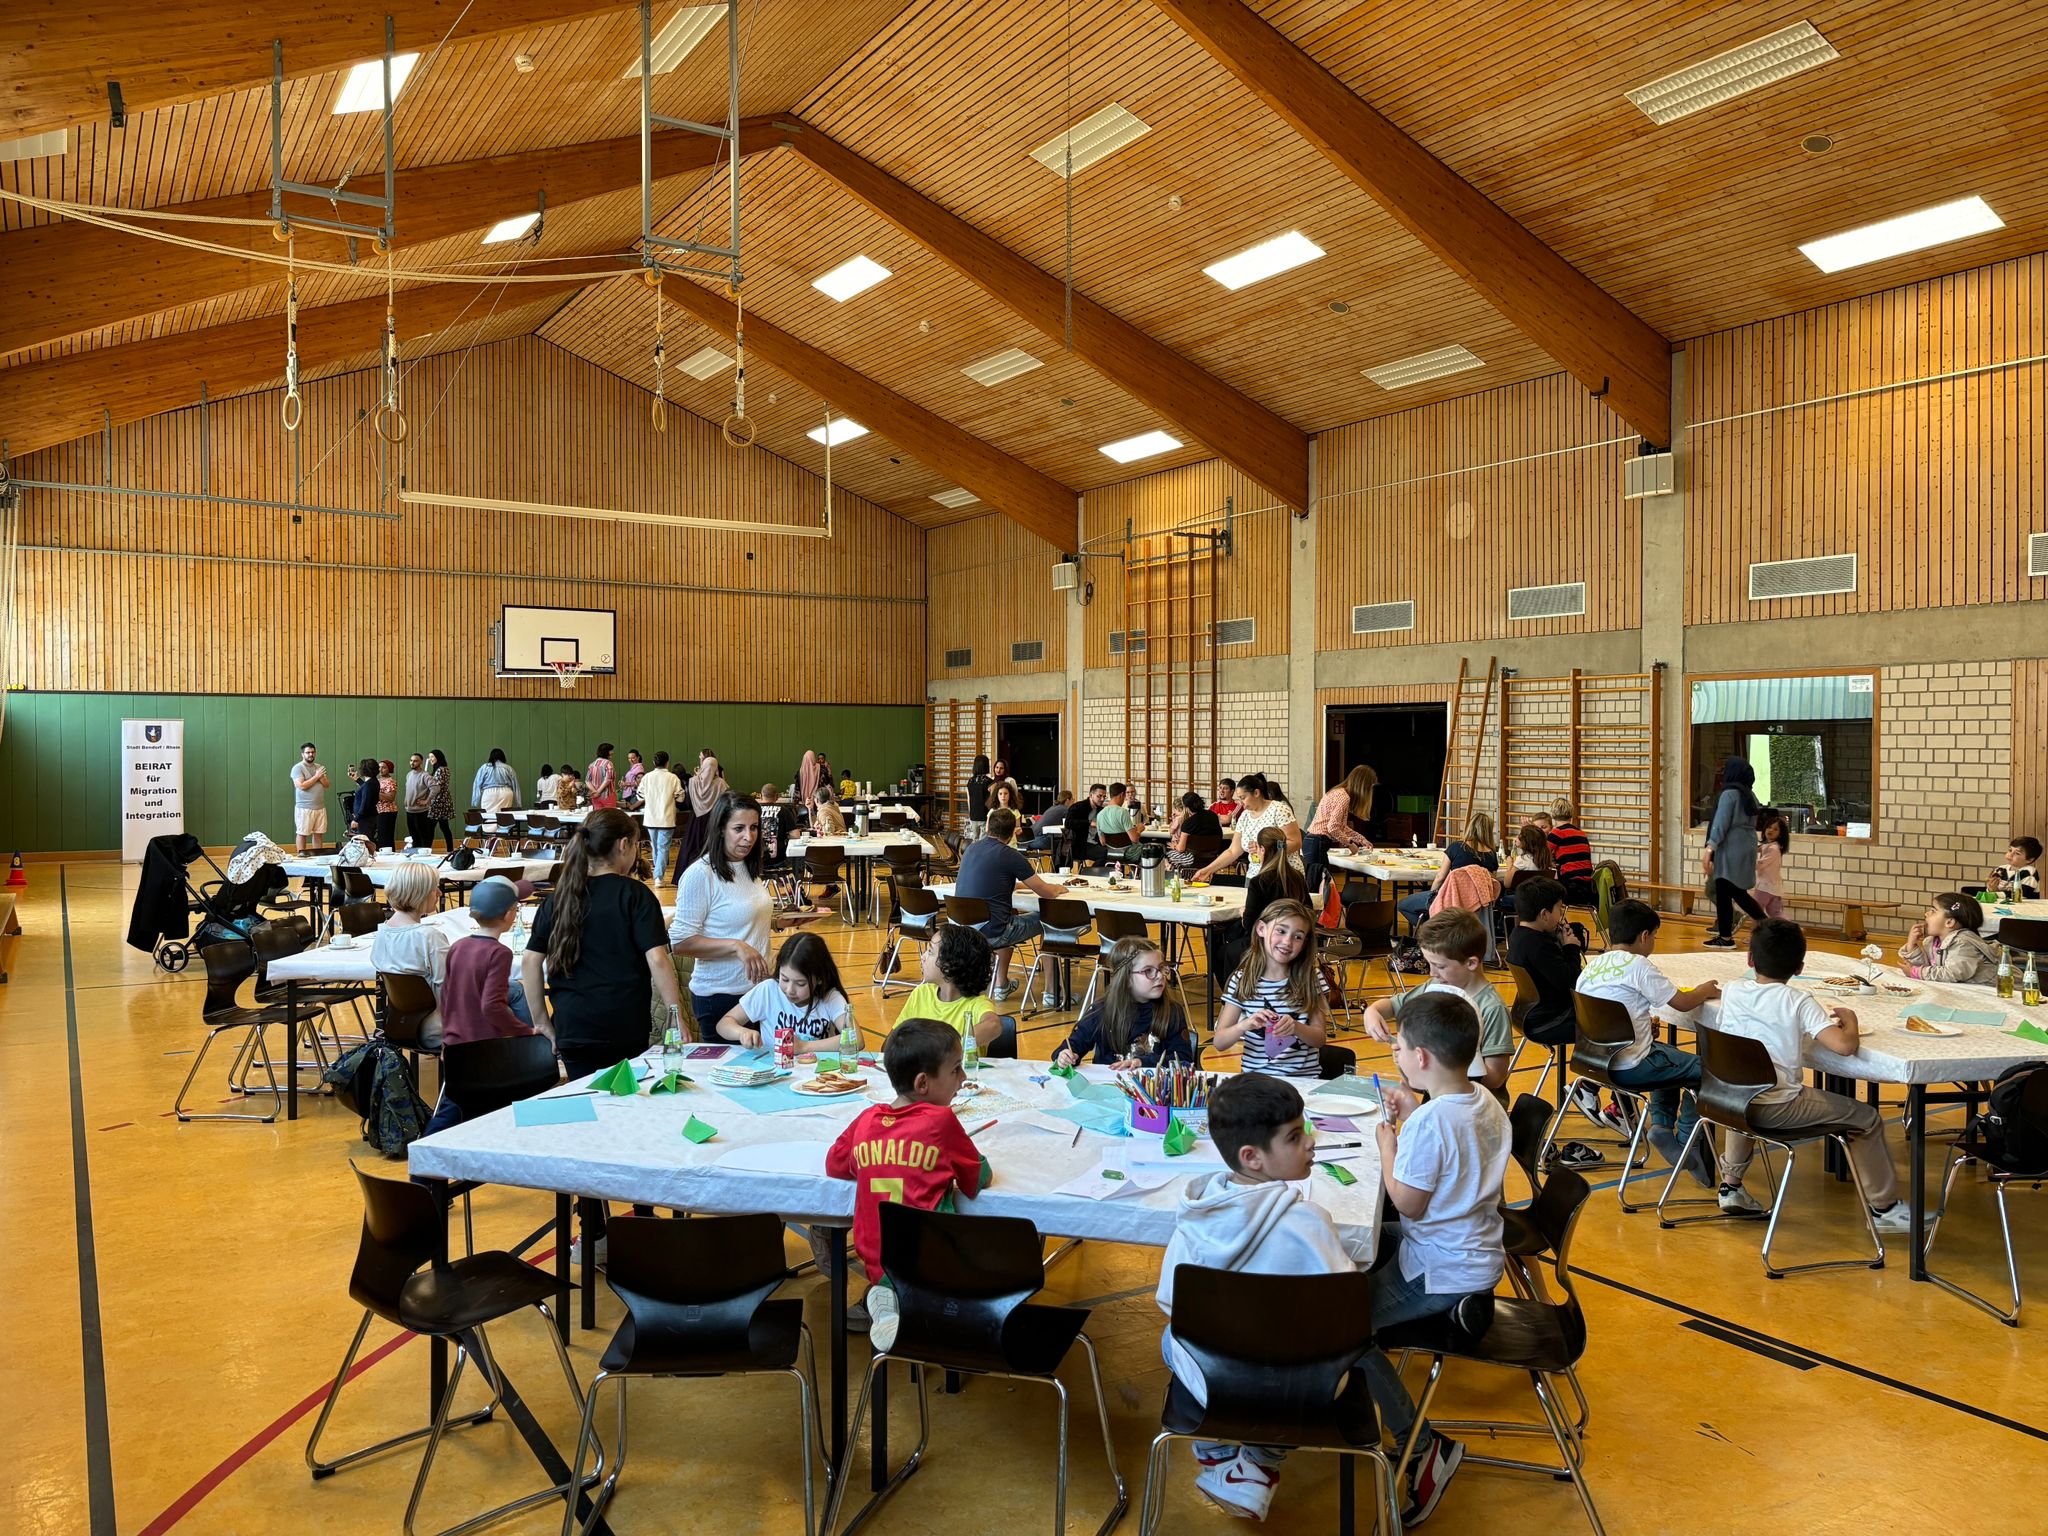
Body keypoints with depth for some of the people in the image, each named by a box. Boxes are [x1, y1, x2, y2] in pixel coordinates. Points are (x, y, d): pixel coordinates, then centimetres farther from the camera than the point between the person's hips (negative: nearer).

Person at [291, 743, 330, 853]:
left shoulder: (319, 767, 15)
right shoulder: (297, 768, -5)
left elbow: (327, 785, 11)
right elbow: (302, 786, -17)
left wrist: (321, 777, -8)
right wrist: (316, 776, -12)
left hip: (320, 807, 6)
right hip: (304, 808, -6)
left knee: (318, 833, 6)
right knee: (302, 833, -2)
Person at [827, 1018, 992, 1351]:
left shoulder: (866, 1120, 1)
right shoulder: (940, 1120, -13)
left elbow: (833, 1164, 16)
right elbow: (983, 1179, -2)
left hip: (876, 1264, 6)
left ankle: (890, 1298, 3)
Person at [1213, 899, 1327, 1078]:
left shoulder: (1311, 980, 2)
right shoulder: (1242, 980, 0)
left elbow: (1320, 1039, 4)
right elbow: (1219, 1042, 0)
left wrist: (1296, 1028, -16)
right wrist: (1244, 1025, -20)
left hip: (1304, 1079, 0)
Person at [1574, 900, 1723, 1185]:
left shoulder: (1592, 966, 8)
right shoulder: (1637, 965, -13)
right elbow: (1682, 1003, -10)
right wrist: (1705, 991, 11)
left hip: (1598, 1060, 8)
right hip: (1629, 1068, -8)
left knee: (1670, 1055, 31)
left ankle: (1662, 1124, 24)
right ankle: (1687, 1143, 11)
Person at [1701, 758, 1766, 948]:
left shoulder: (1729, 793, -10)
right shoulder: (1750, 795, 12)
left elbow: (1721, 823, -17)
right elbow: (1751, 823, 11)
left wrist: (1710, 848, -20)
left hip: (1731, 849, -8)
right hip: (1747, 847, 8)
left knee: (1723, 893, -1)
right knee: (1738, 892, 16)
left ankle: (1725, 938, 2)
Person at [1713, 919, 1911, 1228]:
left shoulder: (1731, 991, 3)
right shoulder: (1800, 1002, -10)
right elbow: (1845, 1045, -22)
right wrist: (1850, 1019, 0)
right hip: (1777, 1109, -5)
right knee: (1868, 1118, 12)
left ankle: (1731, 1184, 42)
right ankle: (1884, 1206, 21)